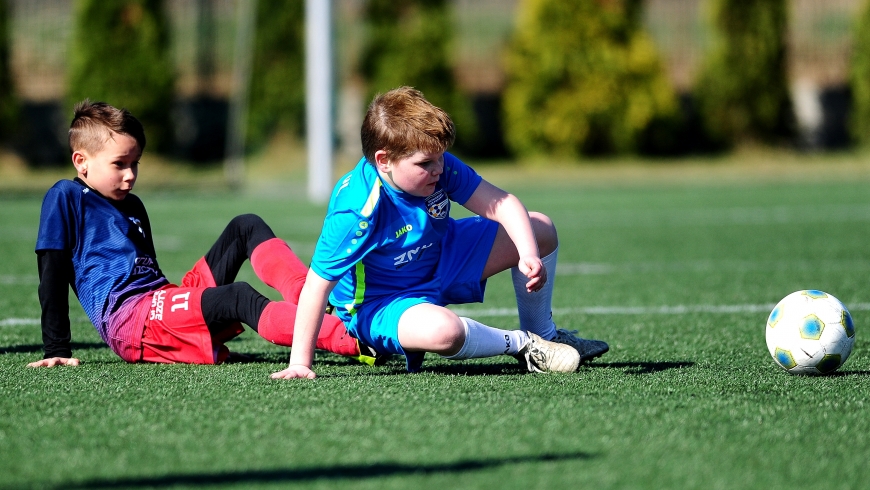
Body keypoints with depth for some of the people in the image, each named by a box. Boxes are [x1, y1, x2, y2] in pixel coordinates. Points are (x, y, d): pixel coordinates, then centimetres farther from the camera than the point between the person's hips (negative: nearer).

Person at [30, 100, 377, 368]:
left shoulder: (131, 207, 26)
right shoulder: (66, 199, 1)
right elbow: (52, 276, -4)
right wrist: (56, 351, -8)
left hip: (164, 301, 9)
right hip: (129, 317, -9)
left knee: (246, 226, 2)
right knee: (239, 297, -31)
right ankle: (348, 339, -51)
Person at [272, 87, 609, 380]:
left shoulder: (438, 166, -18)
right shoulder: (356, 212, -36)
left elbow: (500, 204, -18)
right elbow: (317, 285, -34)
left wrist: (529, 256, -36)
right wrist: (300, 363, -36)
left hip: (440, 262, 7)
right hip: (380, 302, -7)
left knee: (541, 230, 3)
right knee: (443, 331, -41)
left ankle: (543, 334, 24)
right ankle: (521, 345, -9)